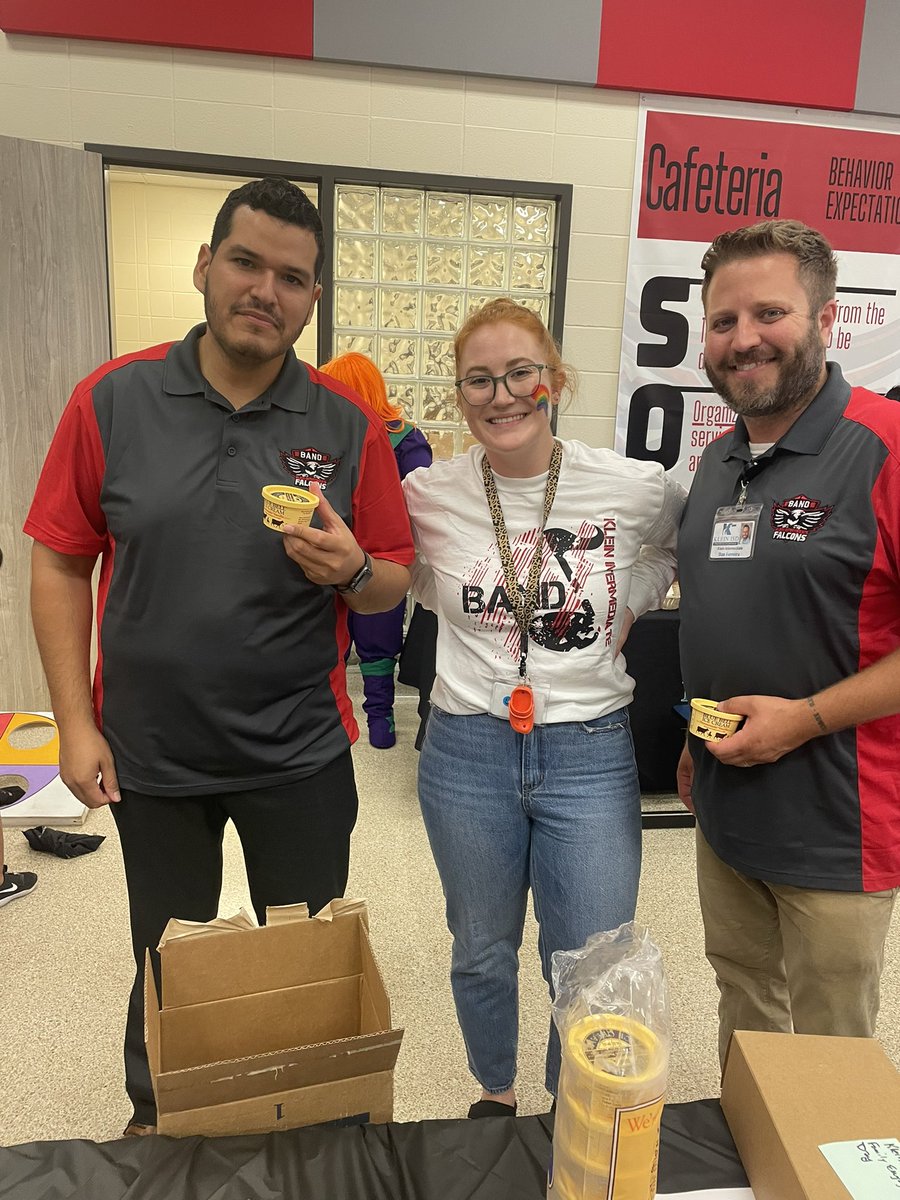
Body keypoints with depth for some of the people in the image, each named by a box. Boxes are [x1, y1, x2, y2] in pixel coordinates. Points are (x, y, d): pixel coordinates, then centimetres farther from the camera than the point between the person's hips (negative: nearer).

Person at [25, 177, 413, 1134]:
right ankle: (154, 1120, 51)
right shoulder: (111, 400, -5)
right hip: (150, 756, 0)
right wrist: (75, 723, -4)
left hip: (300, 757, 1)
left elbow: (394, 583, 1)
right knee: (166, 964, 21)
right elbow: (60, 563, -1)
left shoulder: (347, 425, -5)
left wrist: (352, 570, -23)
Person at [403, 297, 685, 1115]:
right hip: (465, 750, 1)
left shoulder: (635, 490, -9)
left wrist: (624, 607, -1)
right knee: (482, 952, 21)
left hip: (590, 754, -1)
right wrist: (476, 613, 3)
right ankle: (495, 1094, 50)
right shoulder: (430, 497, -6)